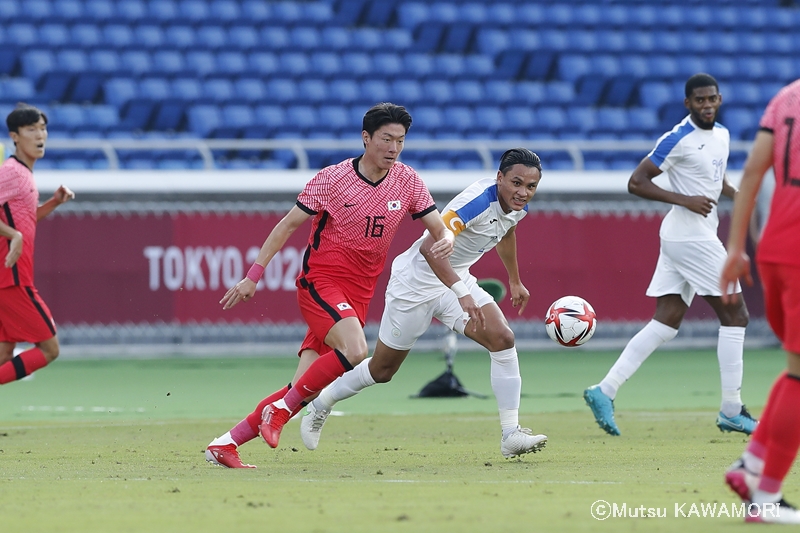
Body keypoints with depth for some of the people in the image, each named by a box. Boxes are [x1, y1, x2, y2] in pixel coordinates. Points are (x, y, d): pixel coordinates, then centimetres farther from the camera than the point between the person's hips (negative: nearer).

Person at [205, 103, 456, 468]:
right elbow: (287, 225, -2)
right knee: (355, 351, -32)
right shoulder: (331, 179, -9)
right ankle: (281, 408, -14)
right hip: (319, 283, -4)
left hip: (357, 296, 4)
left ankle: (224, 444, 5)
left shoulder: (408, 182, 1)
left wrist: (446, 241, -20)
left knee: (305, 392, -4)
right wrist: (253, 277, -4)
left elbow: (439, 229, 6)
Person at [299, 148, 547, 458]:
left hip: (456, 280, 7)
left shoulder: (517, 206, -5)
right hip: (417, 284, -7)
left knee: (503, 339, -15)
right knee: (383, 369, 7)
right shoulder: (477, 200, -33)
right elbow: (430, 248, -43)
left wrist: (515, 281, 32)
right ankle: (320, 405, 33)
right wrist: (462, 294, -52)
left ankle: (511, 434, -12)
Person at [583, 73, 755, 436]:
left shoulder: (722, 135, 13)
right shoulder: (678, 140, -13)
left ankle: (604, 392, 2)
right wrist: (684, 199, -22)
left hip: (700, 237, 9)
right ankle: (732, 411, 0)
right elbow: (636, 182, -14)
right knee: (735, 314, -5)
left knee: (665, 324, 4)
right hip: (690, 237, -9)